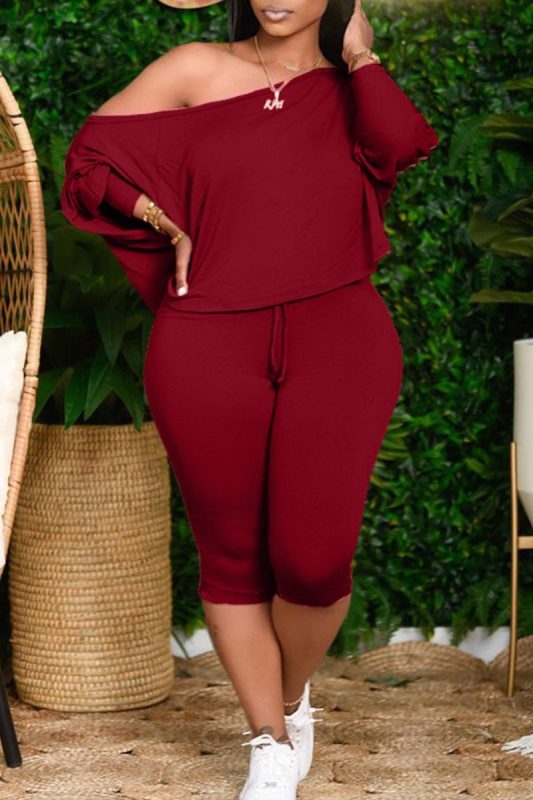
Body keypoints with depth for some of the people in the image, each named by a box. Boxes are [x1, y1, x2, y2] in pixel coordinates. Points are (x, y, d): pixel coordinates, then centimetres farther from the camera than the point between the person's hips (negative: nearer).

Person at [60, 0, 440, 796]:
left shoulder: (351, 95, 13)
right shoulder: (199, 69, 11)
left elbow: (404, 142, -9)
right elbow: (93, 149, 13)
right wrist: (172, 231, 7)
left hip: (338, 341, 0)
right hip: (209, 347, 0)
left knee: (314, 559, -9)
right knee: (231, 553, 5)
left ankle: (293, 698, 23)